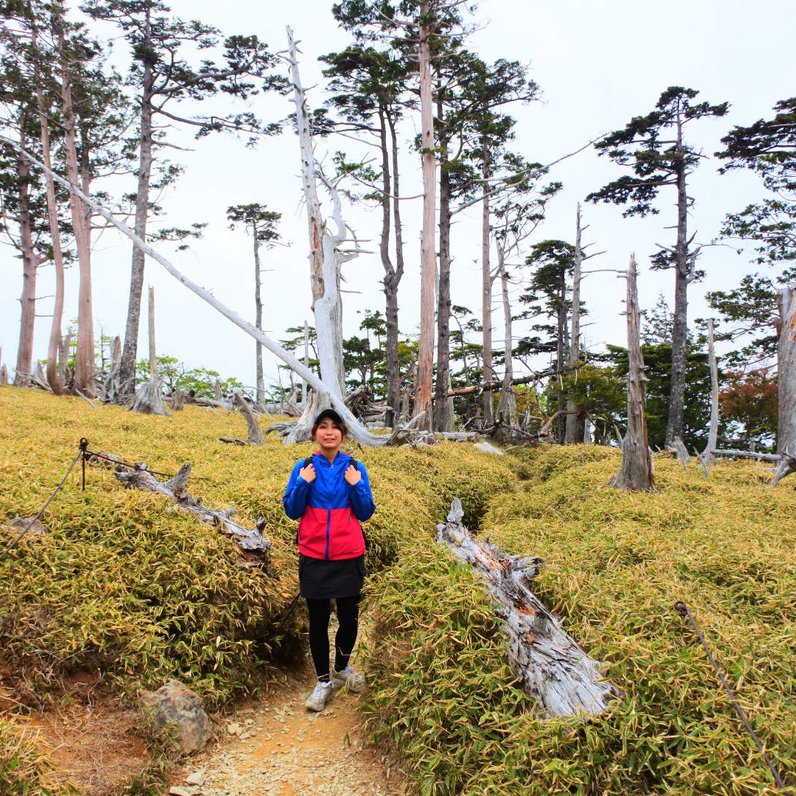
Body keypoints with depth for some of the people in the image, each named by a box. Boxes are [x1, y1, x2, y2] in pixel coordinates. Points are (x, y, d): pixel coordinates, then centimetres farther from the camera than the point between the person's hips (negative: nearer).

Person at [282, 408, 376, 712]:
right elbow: (291, 512, 0)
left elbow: (366, 513, 1)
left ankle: (342, 667, 37)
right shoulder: (303, 467, -1)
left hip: (349, 556, 0)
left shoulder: (355, 468, -1)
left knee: (348, 617, 9)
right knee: (318, 619, 9)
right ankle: (324, 680, 27)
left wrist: (356, 486, -15)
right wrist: (302, 484, -15)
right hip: (313, 557, 0)